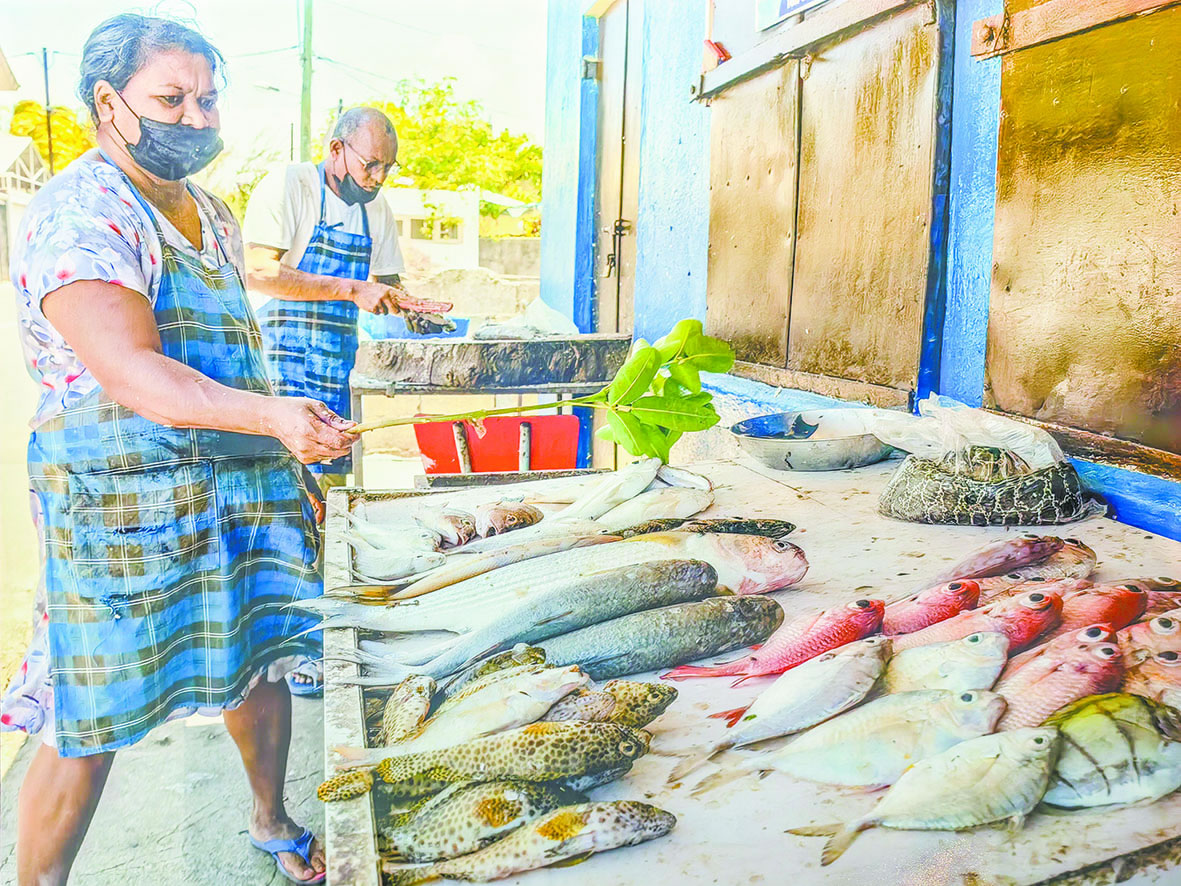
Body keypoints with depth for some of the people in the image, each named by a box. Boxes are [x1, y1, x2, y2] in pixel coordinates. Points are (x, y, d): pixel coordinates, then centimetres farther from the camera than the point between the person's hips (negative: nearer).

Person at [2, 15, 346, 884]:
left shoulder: (215, 215, 15)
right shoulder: (80, 213, -12)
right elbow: (132, 374, -24)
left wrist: (289, 470, 23)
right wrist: (273, 416, -36)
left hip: (244, 485, 8)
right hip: (122, 498, -7)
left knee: (260, 661, 16)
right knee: (89, 725, 1)